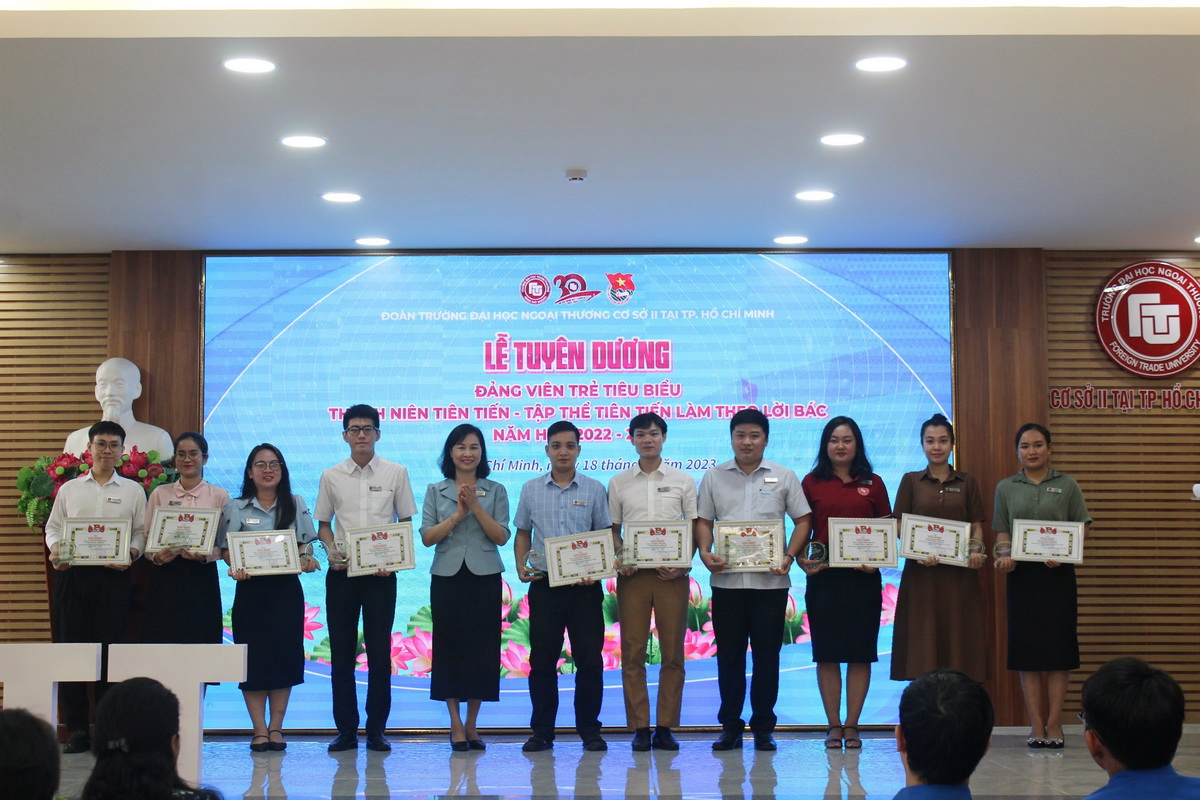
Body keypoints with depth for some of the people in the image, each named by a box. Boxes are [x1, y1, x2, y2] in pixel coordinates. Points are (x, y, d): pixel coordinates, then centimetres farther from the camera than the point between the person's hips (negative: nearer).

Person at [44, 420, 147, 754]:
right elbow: (53, 527, 13)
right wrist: (55, 551, -6)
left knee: (110, 651, -1)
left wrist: (131, 553, -11)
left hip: (113, 577, -1)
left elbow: (142, 532, 7)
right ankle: (76, 729, 7)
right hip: (72, 575, 1)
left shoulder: (133, 491, 10)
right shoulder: (69, 489, 13)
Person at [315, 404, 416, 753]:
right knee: (341, 652, 3)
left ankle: (377, 730, 9)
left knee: (380, 652, 1)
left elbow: (406, 522, 6)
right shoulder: (331, 476, 6)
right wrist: (332, 550, -7)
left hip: (380, 572, -1)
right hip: (341, 571, 1)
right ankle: (346, 730, 11)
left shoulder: (396, 473, 3)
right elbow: (323, 523, 12)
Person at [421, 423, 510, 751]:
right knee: (449, 647, 1)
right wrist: (457, 515, -12)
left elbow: (502, 537, -2)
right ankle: (456, 725, 9)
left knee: (482, 647, 1)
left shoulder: (495, 491, 6)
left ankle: (472, 725, 11)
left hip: (484, 577, 0)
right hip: (447, 576, 0)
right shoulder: (435, 491, 8)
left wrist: (476, 507, -12)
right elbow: (427, 537, -1)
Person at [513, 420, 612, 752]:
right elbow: (523, 533, 13)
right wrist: (521, 566, -4)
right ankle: (542, 731, 12)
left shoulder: (594, 490, 4)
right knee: (542, 659, 3)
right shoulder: (531, 490, 8)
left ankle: (589, 729, 11)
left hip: (584, 587, -1)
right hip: (544, 585, 1)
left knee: (589, 658, 1)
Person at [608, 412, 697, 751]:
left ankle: (666, 727, 6)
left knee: (672, 652, 0)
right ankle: (639, 727, 4)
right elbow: (612, 530, 13)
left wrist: (683, 563, -7)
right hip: (632, 574, 1)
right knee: (632, 652, -1)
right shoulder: (619, 483, 11)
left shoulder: (682, 481, 9)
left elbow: (695, 528, 8)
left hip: (671, 574, 0)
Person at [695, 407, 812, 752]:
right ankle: (730, 727, 13)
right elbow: (703, 521, 9)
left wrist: (789, 557, -8)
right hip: (726, 579, 1)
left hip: (770, 581, -1)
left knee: (767, 655, 4)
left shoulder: (784, 477, 6)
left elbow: (803, 519, 6)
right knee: (729, 655, 5)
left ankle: (763, 729, 12)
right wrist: (705, 553, -9)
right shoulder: (714, 477, 9)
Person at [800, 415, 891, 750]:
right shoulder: (812, 483, 6)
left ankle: (851, 725, 10)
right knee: (827, 653, 2)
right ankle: (833, 726, 10)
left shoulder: (873, 484, 7)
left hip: (863, 577, 0)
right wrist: (801, 559, -10)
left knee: (860, 653, 2)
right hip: (823, 576, 0)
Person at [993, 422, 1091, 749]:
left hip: (1058, 575, -1)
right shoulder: (1006, 488, 10)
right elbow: (1002, 534, 10)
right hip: (1021, 575, 1)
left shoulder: (1067, 485, 5)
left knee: (1057, 648, -2)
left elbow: (1082, 530, 2)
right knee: (1026, 650, 1)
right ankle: (1036, 725, 6)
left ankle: (1054, 724, 4)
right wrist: (1004, 556, -11)